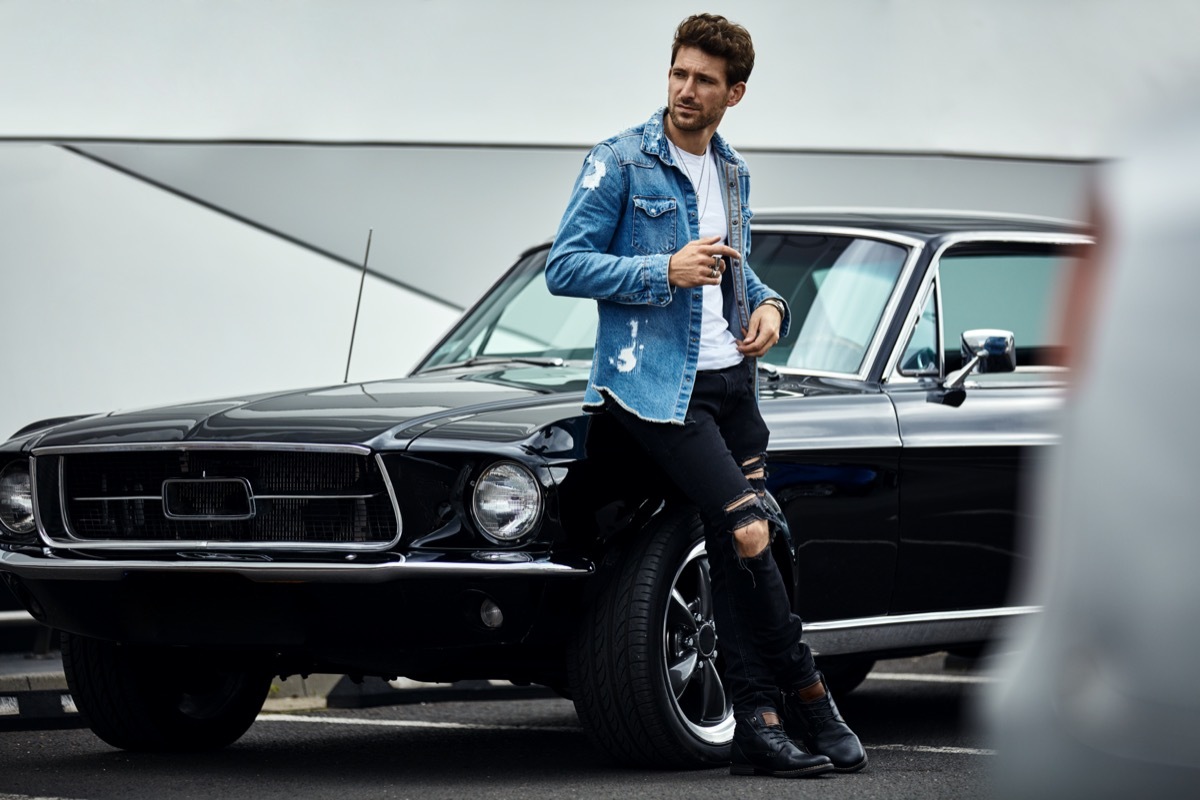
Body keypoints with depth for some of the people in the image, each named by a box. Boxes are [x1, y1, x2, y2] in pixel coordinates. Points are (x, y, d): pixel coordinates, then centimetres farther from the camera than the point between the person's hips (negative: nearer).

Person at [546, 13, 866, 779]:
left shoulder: (733, 172, 15)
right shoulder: (618, 164, -6)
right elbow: (565, 268, -9)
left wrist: (767, 304, 7)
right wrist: (666, 273, -19)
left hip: (732, 377, 7)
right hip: (656, 382, -7)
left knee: (739, 551, 3)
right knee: (747, 533, -17)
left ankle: (757, 723, 4)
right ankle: (809, 702, -6)